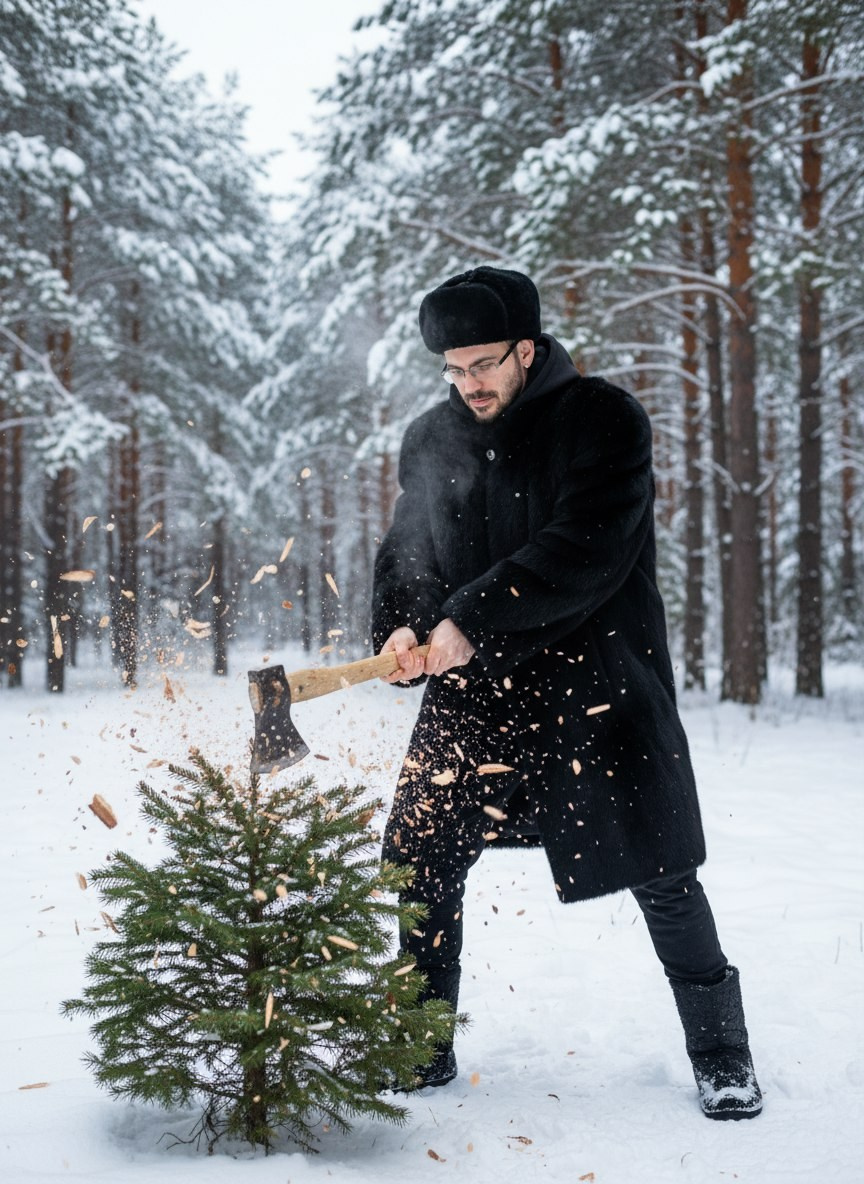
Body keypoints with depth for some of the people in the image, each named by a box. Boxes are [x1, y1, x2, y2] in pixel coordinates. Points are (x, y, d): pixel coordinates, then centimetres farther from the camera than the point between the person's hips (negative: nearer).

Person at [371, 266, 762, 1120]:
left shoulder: (603, 420, -8)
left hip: (596, 687, -4)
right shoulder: (429, 442, 7)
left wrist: (470, 617, -25)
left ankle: (720, 1055, 23)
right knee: (421, 860, 1)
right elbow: (403, 554, 11)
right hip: (473, 693, 4)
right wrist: (397, 629, -11)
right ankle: (424, 1054, 20)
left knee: (660, 876, 2)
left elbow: (586, 549, -21)